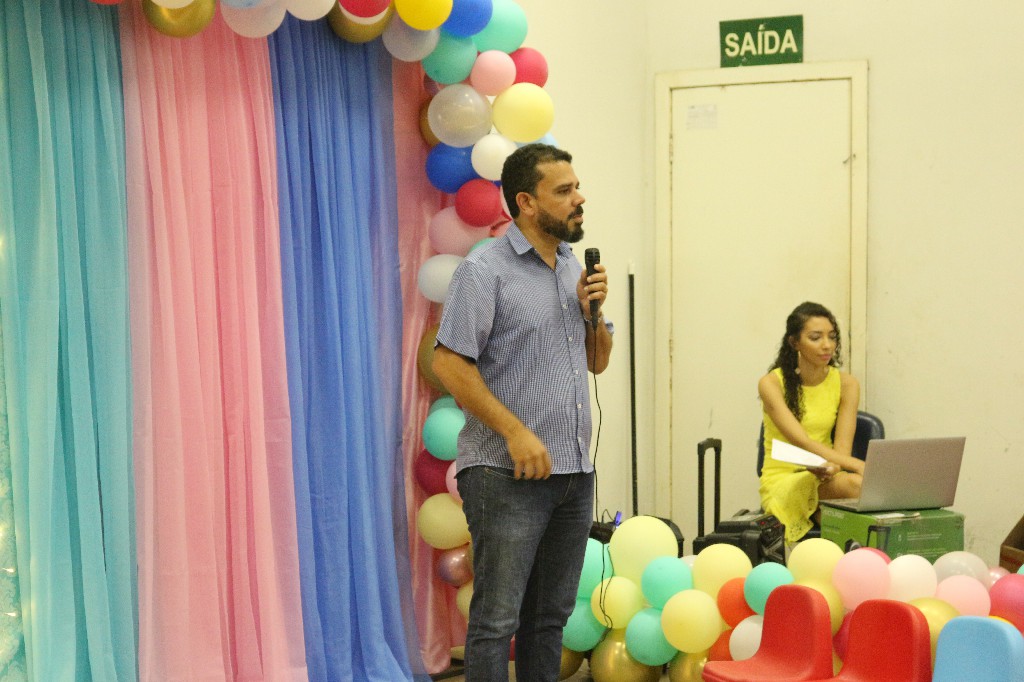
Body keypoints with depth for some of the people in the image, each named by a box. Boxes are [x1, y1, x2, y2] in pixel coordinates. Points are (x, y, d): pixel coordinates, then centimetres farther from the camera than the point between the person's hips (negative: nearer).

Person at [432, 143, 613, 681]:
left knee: (550, 616, 14)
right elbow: (448, 363, -16)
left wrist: (594, 311, 0)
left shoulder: (573, 269, 14)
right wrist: (515, 432, -18)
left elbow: (597, 360, 20)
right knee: (497, 620, -5)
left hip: (574, 472, 7)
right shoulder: (485, 270, -9)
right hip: (508, 474, -7)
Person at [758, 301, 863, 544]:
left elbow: (842, 447, -7)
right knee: (854, 484, -34)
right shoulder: (772, 383, -9)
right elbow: (802, 441, -22)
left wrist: (832, 468, -32)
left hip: (823, 478, 4)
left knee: (859, 485, -34)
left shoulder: (846, 384, 2)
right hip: (782, 481, -3)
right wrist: (858, 466, -35)